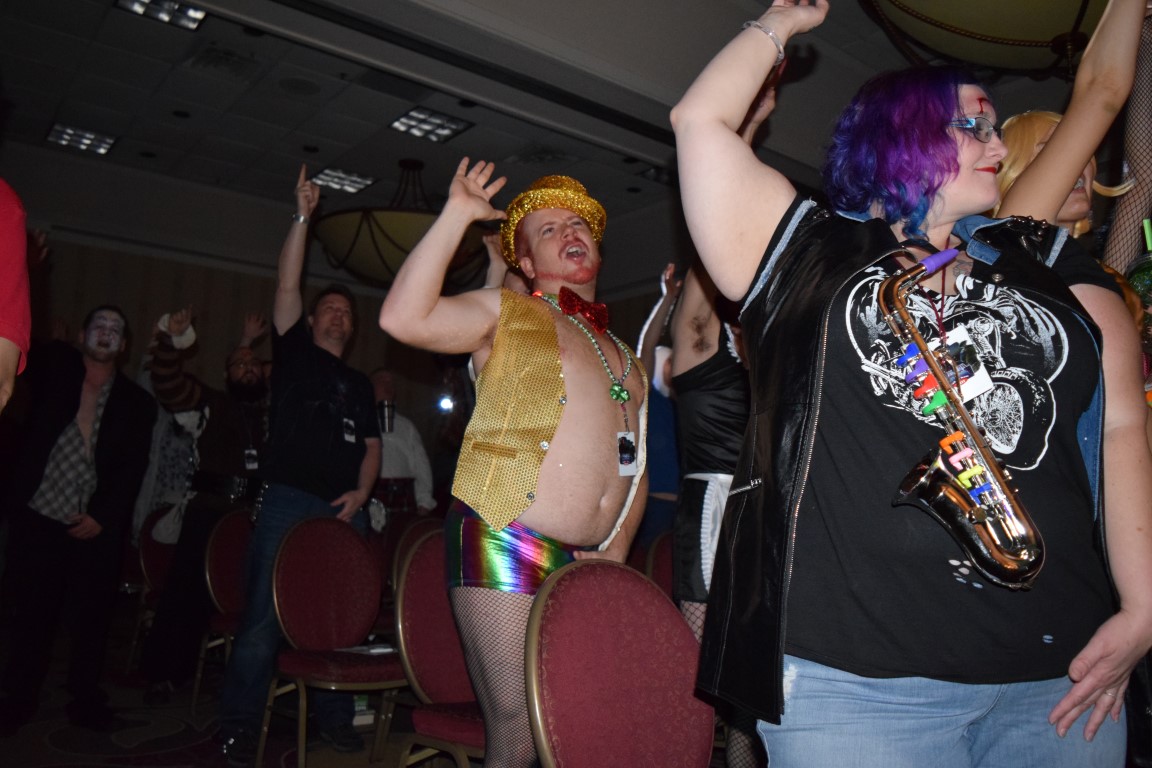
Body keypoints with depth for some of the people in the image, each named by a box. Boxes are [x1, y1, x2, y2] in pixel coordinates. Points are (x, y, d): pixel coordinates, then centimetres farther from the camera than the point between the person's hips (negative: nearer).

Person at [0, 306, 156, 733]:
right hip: (38, 520, 0)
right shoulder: (54, 371, 9)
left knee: (91, 621, 4)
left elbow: (132, 470, 0)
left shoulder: (137, 403, 6)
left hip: (96, 530, 0)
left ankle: (87, 704, 18)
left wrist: (102, 517, -8)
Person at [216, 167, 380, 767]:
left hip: (345, 508, 4)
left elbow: (371, 445, 17)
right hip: (287, 500, -4)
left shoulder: (359, 384, 22)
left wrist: (360, 491, 0)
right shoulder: (294, 353, 11)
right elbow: (287, 285, 1)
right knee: (264, 614, -7)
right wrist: (303, 217, -3)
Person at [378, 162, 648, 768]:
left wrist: (613, 558, 11)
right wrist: (457, 214, -9)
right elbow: (403, 318, -12)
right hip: (507, 547, -5)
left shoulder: (624, 356, 22)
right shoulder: (507, 314, 6)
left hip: (590, 563, 6)